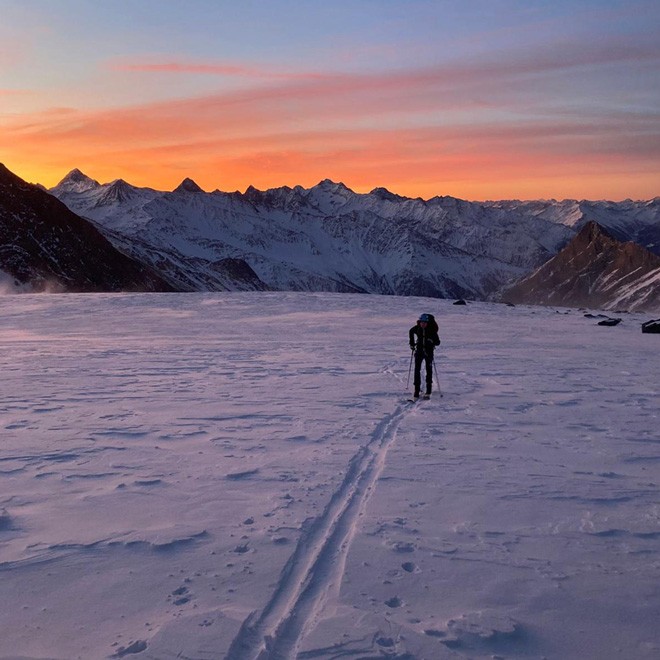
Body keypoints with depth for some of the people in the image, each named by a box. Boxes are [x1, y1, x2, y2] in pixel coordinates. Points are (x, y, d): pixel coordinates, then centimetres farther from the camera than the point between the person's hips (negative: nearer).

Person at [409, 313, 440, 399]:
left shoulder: (432, 330, -14)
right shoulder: (417, 328, -6)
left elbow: (438, 343, -13)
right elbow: (411, 332, 17)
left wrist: (432, 341, -34)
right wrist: (412, 343, 13)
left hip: (429, 351, -2)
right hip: (419, 350, 2)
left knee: (429, 369, 3)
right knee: (417, 370, -3)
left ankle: (428, 391, 14)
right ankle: (416, 391, 0)